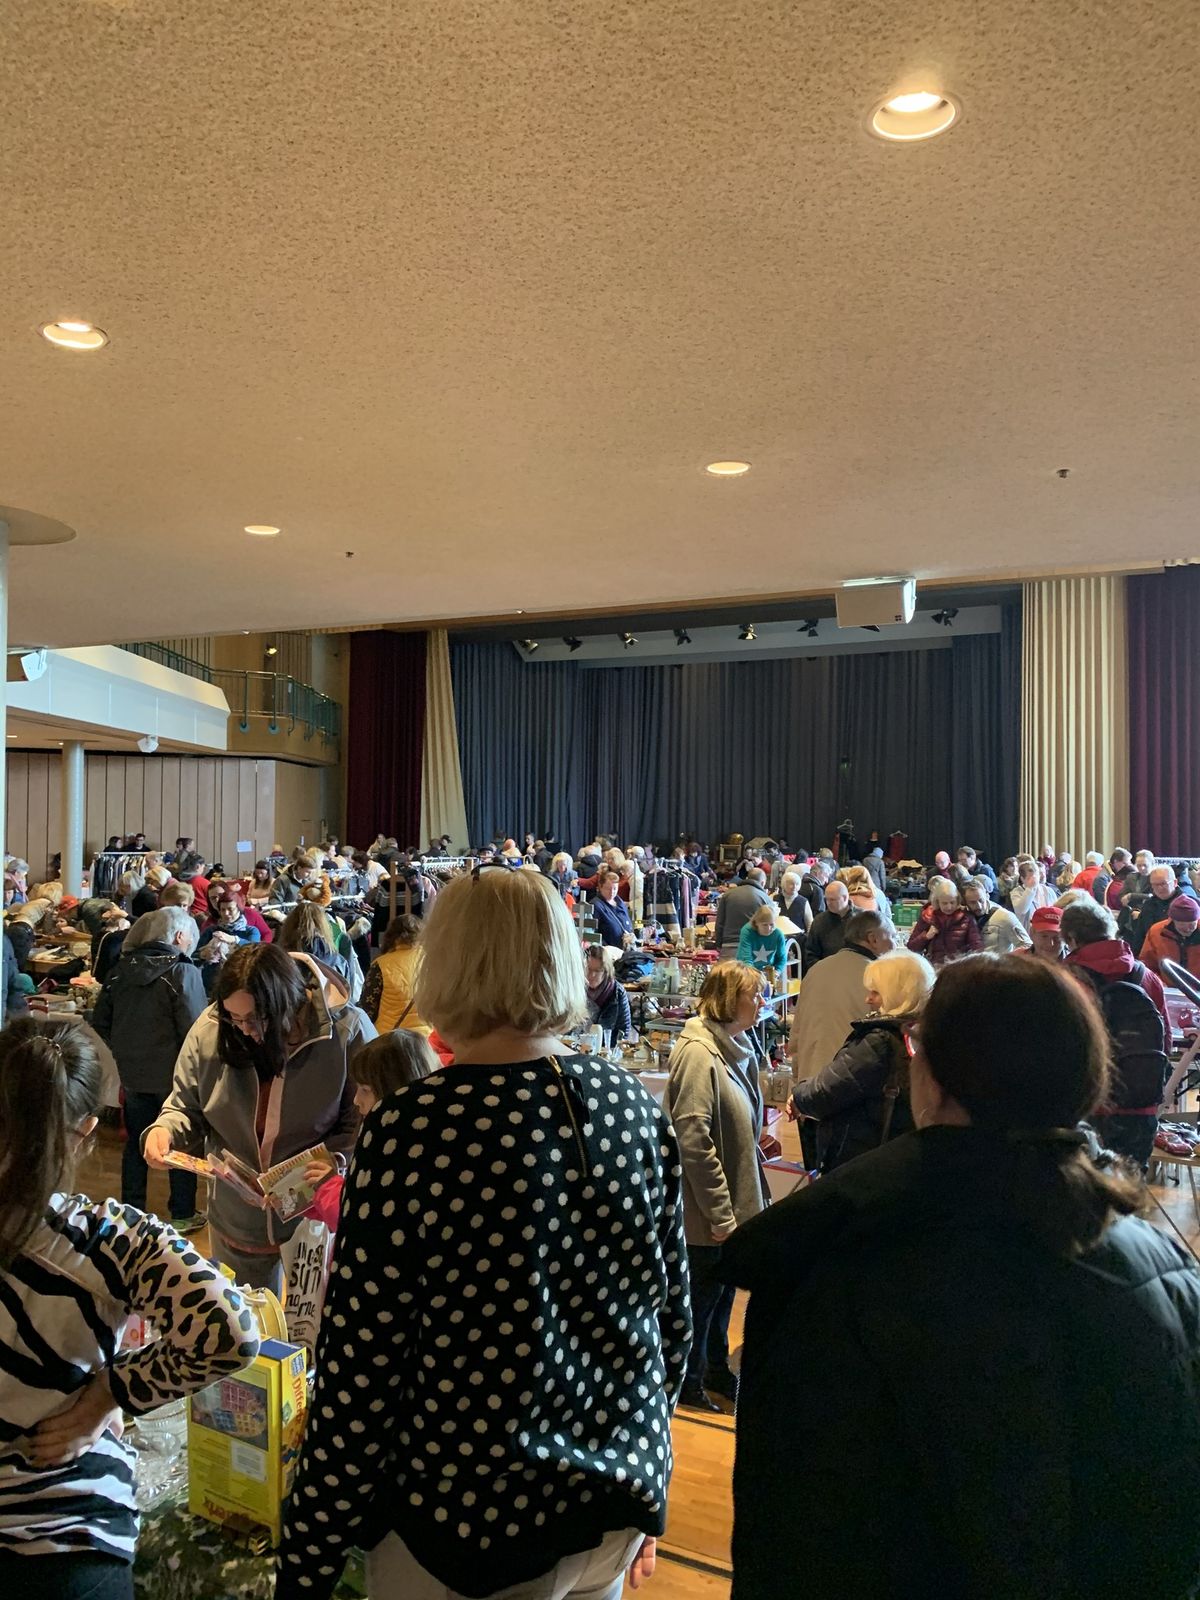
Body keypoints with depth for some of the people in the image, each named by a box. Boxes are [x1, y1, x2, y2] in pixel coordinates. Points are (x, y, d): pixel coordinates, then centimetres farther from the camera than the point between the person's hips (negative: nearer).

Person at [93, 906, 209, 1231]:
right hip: (172, 1074, -5)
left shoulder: (122, 969, 2)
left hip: (132, 1072, 5)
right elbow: (194, 1030, -20)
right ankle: (183, 1215, 18)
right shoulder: (184, 972, -17)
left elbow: (100, 1022, 8)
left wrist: (122, 1053, 17)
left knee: (135, 1142, 18)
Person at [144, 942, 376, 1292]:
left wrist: (336, 1160, -28)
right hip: (236, 1219, 3)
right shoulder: (211, 1027, -13)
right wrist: (165, 1130, -17)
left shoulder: (347, 1031, -21)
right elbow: (186, 1106, 3)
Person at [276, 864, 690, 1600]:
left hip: (471, 1516, -4)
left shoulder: (412, 1131, -21)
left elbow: (361, 1371, -16)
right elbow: (673, 1314, 2)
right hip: (618, 1493, 5)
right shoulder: (638, 1107, -7)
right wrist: (641, 1478, 17)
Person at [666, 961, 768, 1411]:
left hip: (735, 1205, 8)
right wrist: (719, 1213, -22)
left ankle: (716, 1369, 41)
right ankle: (687, 1381, 30)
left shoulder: (738, 1048, 6)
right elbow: (693, 1141, -25)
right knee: (701, 1294, 10)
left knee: (722, 1291, 22)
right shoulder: (698, 1053, -23)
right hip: (708, 1213, -8)